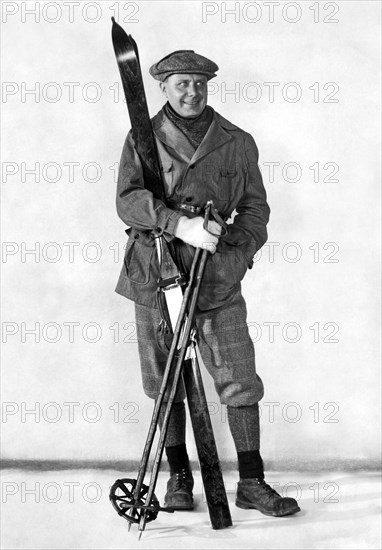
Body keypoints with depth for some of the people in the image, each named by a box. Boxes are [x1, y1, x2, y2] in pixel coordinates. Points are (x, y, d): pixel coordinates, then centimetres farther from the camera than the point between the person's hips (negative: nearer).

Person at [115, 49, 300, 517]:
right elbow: (127, 200, -9)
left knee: (240, 380, -2)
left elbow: (255, 207, 12)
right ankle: (178, 476, 21)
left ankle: (251, 483, 7)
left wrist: (235, 251, -6)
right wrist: (180, 225, -24)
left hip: (218, 277, 1)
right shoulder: (143, 139, 4)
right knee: (165, 381, 7)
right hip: (157, 274, 0)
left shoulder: (237, 142, 9)